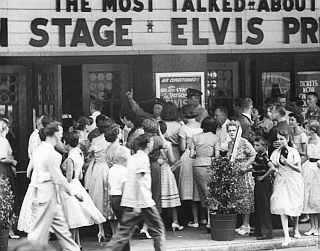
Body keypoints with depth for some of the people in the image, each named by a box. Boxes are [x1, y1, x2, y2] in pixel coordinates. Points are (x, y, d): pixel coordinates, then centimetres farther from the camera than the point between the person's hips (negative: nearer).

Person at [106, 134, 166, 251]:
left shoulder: (131, 158, 14)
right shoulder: (143, 158, -10)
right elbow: (138, 181, -18)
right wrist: (138, 204, -21)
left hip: (128, 202, 8)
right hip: (144, 202, -7)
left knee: (124, 232, 5)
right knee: (158, 229, 7)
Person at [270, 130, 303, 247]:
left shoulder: (293, 152, -8)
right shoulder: (276, 152, 2)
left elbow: (299, 170, -10)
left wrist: (287, 163, -21)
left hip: (293, 180, -2)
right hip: (281, 181, 2)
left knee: (295, 206, 8)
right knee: (282, 207, -12)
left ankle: (295, 230, 35)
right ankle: (286, 236, -16)